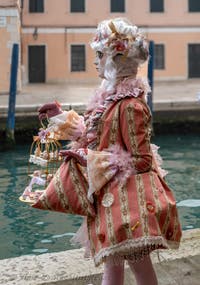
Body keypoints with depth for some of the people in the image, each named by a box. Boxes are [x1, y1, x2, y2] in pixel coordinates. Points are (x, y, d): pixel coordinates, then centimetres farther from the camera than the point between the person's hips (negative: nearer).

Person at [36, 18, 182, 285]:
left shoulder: (130, 105, -22)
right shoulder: (111, 96, 6)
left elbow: (141, 161, -20)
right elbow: (96, 135, 18)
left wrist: (89, 158, -20)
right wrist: (63, 117, 19)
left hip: (128, 196, -9)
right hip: (112, 195, 9)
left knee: (139, 263, 3)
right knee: (112, 261, 18)